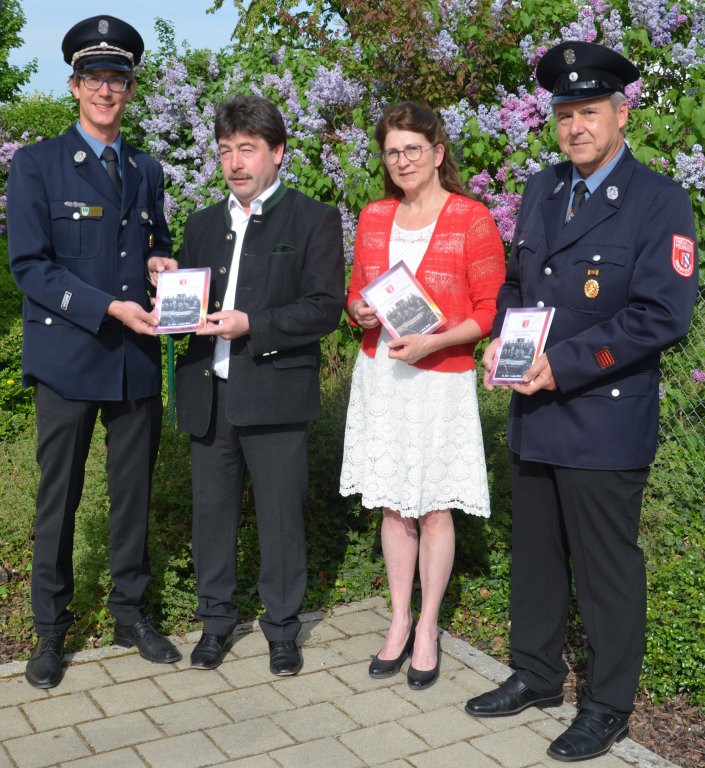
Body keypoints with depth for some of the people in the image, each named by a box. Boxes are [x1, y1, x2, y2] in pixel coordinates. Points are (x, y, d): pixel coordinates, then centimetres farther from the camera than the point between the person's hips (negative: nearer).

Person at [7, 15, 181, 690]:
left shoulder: (147, 172, 13)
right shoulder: (36, 165, -2)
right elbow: (29, 265, -10)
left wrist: (161, 263, -3)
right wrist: (110, 307, -19)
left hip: (137, 357, 4)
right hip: (67, 356, -4)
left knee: (134, 492, 12)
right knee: (58, 497, 5)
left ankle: (129, 611, 28)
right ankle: (50, 629, 20)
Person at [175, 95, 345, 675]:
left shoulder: (314, 220, 0)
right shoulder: (204, 224, 18)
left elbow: (325, 308, -9)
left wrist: (252, 325, -19)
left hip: (275, 392, -5)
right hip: (208, 392, 5)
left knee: (281, 515, 4)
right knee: (212, 509, 12)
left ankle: (283, 628, 22)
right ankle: (217, 620, 29)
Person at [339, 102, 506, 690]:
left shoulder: (472, 219, -7)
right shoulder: (373, 218, 8)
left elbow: (491, 310, -7)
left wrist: (433, 340, -21)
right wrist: (360, 312, -7)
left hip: (441, 379, -4)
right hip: (379, 374, 4)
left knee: (434, 508, 4)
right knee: (392, 504, 11)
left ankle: (428, 631, 20)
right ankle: (399, 623, 25)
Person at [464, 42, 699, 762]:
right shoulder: (540, 191, 10)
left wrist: (563, 364, -21)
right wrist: (503, 338, -3)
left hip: (606, 423, -6)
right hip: (532, 414, 6)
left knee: (607, 569, 7)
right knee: (534, 557, 18)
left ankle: (608, 706, 25)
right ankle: (536, 676, 37)